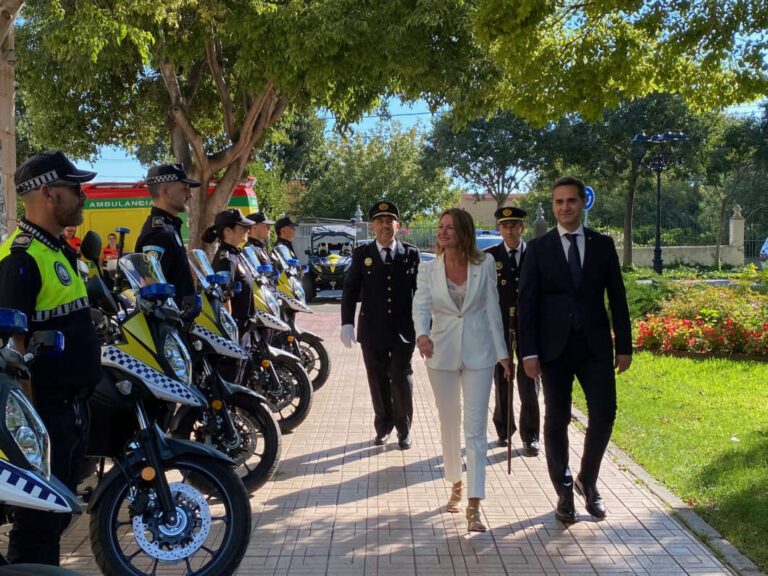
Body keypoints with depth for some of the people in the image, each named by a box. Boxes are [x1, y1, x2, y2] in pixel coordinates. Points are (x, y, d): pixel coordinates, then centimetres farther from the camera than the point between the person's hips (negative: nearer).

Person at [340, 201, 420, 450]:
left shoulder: (411, 254, 3)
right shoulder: (362, 254, 4)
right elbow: (350, 290, 2)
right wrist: (347, 323, -6)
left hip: (404, 329, -1)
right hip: (372, 330, 1)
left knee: (401, 380, -1)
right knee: (378, 382, 9)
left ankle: (404, 429, 17)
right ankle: (383, 426, 27)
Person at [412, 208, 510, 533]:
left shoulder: (484, 264, -2)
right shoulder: (430, 269, 0)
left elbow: (492, 309, 1)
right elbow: (420, 307, -6)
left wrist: (502, 352, 1)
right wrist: (422, 334, -27)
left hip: (478, 351, -2)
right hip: (441, 352, 2)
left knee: (475, 427, -6)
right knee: (449, 424, 13)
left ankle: (474, 506, -6)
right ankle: (456, 485, 34)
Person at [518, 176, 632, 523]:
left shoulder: (603, 245, 7)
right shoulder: (538, 249, 2)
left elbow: (617, 298, 8)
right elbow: (527, 303, -1)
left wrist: (624, 346, 4)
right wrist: (529, 352, -8)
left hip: (595, 345, 1)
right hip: (555, 347, -1)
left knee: (603, 414, -3)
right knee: (557, 420, 5)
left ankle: (588, 481, 21)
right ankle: (564, 492, 19)